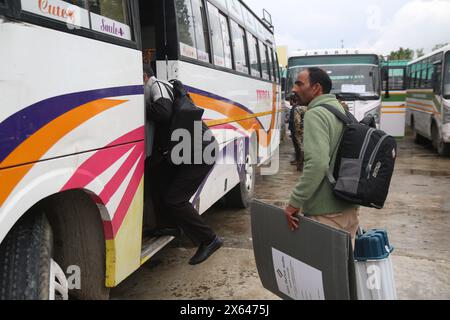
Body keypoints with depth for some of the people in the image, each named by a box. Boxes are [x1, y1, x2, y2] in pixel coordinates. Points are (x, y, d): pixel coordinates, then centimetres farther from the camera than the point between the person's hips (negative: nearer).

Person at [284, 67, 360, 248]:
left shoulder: (316, 114, -15)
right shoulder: (342, 110, 13)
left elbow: (317, 163, -28)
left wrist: (295, 202, -22)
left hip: (327, 213, -9)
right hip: (350, 208, 9)